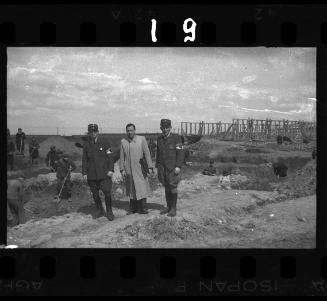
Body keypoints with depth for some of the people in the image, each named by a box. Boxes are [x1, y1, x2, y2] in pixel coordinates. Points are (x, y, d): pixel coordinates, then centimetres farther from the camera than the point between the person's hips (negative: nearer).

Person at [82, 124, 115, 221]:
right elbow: (84, 160, 9)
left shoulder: (105, 143, 0)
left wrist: (111, 170, -10)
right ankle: (100, 210, 28)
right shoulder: (86, 145, 6)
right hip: (91, 174, 2)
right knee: (95, 194, 9)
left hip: (104, 172, -2)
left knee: (107, 192, -6)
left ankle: (109, 212, 10)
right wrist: (84, 173, 3)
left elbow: (110, 157, -2)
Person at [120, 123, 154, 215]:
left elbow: (147, 153, -5)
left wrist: (150, 167, -9)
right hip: (128, 170, 2)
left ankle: (142, 208, 5)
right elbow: (122, 157, 5)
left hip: (140, 169, -2)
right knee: (131, 189, 8)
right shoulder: (123, 142, 3)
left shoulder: (141, 139, -3)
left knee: (142, 187, -4)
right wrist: (122, 169, 0)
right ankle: (133, 208, 17)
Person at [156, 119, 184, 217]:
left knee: (173, 187, -5)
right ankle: (168, 207, 18)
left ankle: (173, 209, 2)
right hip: (162, 167, 5)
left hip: (173, 167, -5)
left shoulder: (176, 138, -7)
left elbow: (180, 153, -10)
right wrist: (158, 167, 14)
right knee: (166, 188, 9)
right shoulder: (159, 139, 10)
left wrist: (178, 166, -17)